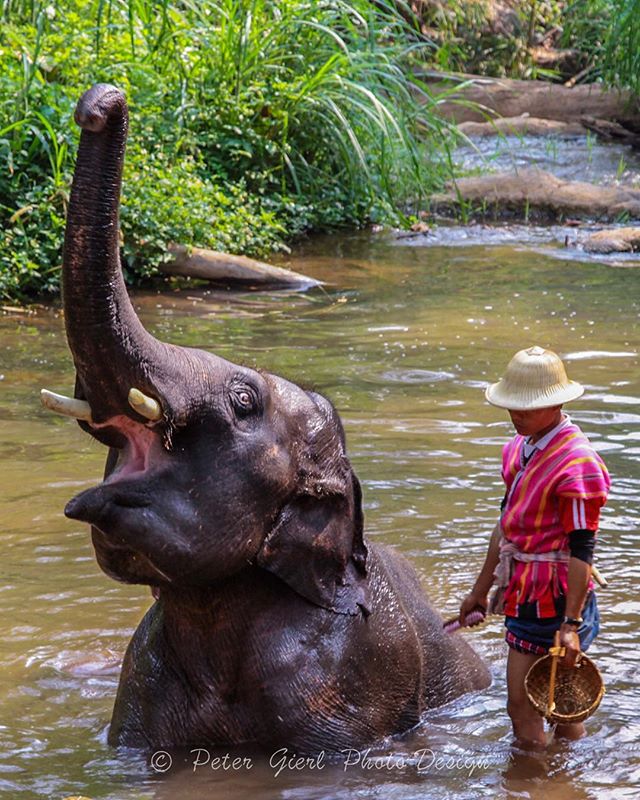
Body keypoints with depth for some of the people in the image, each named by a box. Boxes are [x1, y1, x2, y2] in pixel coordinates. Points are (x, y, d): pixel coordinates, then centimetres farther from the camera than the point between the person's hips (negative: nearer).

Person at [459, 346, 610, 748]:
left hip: (555, 596, -8)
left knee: (522, 706, -4)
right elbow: (507, 521, 20)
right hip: (525, 592, 8)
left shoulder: (577, 463, -19)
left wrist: (571, 623, -23)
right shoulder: (521, 447, 10)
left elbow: (582, 549, -20)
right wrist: (481, 589, 24)